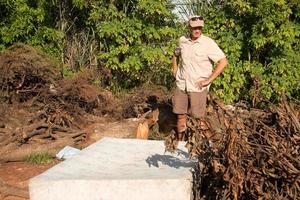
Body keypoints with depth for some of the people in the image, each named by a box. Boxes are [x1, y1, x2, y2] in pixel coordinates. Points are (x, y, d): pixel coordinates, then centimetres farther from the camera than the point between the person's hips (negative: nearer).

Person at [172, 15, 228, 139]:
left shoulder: (208, 43, -12)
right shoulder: (182, 40, 2)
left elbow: (223, 62, -16)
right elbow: (175, 55, 23)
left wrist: (209, 80, -16)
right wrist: (175, 71, 11)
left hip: (198, 87, -4)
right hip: (181, 85, 4)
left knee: (197, 118, 2)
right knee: (180, 115, 12)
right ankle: (179, 141, 28)